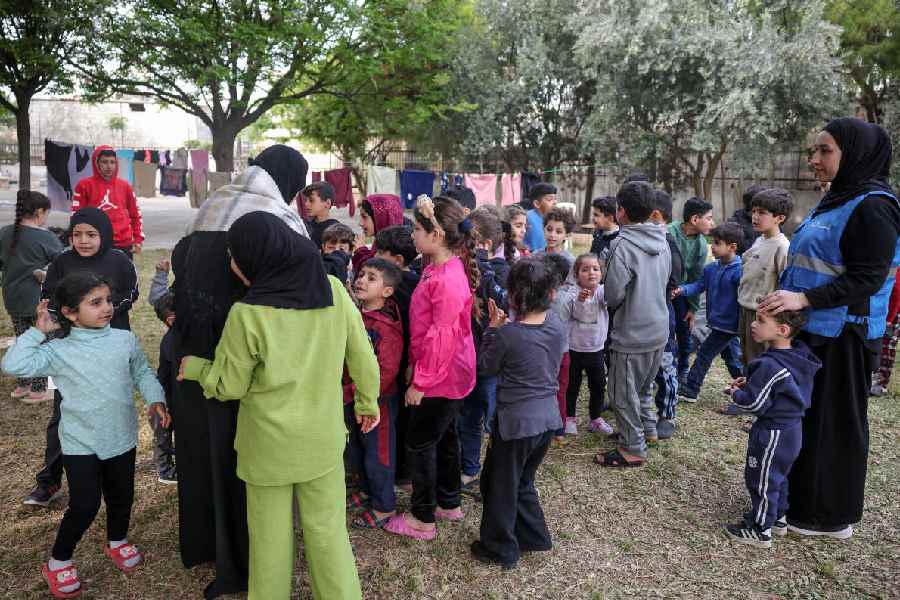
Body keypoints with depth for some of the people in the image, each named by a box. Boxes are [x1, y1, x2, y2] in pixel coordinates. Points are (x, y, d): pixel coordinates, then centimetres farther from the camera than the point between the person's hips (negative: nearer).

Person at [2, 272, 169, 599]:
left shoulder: (125, 339, -4)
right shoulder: (59, 350, -12)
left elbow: (142, 372, 5)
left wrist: (155, 399, -10)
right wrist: (38, 331, -17)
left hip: (121, 437, 4)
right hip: (81, 443, -3)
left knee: (122, 496, 18)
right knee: (85, 505, -1)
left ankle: (117, 542, 46)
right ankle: (58, 562, 24)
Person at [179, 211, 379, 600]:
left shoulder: (247, 314, -21)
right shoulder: (334, 291, -13)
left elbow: (228, 386, -9)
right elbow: (362, 356, -3)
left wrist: (195, 369, 11)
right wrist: (368, 401, 13)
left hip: (269, 444, -2)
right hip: (323, 438, 3)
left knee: (271, 535, 17)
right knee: (327, 530, 16)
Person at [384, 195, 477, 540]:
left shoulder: (447, 279, -26)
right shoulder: (437, 269, 6)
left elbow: (443, 336, -25)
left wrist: (421, 381, -18)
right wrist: (416, 365, 15)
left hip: (440, 378, -10)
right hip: (450, 375, 10)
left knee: (419, 443, 4)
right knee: (443, 437, 21)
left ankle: (423, 519, 18)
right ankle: (449, 503, 37)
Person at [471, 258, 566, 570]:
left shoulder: (506, 334, -22)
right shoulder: (557, 325, -5)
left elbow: (486, 366, -6)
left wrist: (493, 328, 0)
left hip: (515, 420, -6)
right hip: (547, 418, 6)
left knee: (502, 486, 14)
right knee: (523, 481, 26)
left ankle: (500, 548, 28)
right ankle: (534, 537, 37)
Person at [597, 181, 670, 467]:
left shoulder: (623, 245, -22)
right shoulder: (662, 241, 2)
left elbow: (613, 296, -19)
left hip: (632, 334, -8)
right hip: (659, 329, 8)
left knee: (624, 393, 7)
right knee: (644, 385, 26)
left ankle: (633, 449, 17)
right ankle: (648, 429, 40)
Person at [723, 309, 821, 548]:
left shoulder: (770, 366, -29)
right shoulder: (798, 356, -1)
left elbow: (753, 403, -24)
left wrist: (736, 392, -5)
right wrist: (750, 382, 5)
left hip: (772, 434, -9)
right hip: (791, 429, 9)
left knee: (762, 480, 6)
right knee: (778, 477, 24)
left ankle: (761, 530, 18)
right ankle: (778, 518, 39)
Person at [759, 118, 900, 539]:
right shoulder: (836, 201, 13)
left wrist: (804, 299, -28)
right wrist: (786, 301, 16)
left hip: (841, 339, -9)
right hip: (811, 331, 9)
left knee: (833, 424, 2)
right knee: (805, 417, 16)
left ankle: (830, 516, 17)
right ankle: (802, 497, 30)